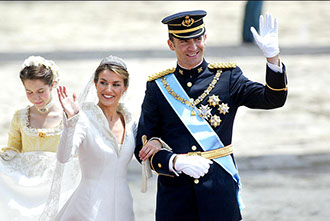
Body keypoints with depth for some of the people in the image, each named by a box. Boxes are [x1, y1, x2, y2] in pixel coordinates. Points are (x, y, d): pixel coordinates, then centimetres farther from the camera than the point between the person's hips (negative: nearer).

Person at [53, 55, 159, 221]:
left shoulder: (129, 121, 6)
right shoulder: (85, 118, -10)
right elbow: (64, 157, -24)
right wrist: (71, 119, -37)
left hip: (122, 207, 5)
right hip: (90, 206, -5)